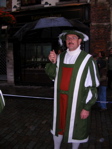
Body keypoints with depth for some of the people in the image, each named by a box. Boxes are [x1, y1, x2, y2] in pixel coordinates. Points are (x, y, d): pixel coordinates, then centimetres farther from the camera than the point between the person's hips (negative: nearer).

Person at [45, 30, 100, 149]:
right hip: (60, 99, 4)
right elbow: (54, 76, 10)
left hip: (77, 101, -4)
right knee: (58, 124, 18)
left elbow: (92, 85, -10)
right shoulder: (60, 57, 3)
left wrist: (87, 107, -11)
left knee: (75, 127, 13)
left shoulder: (87, 59, -11)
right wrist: (53, 62, -7)